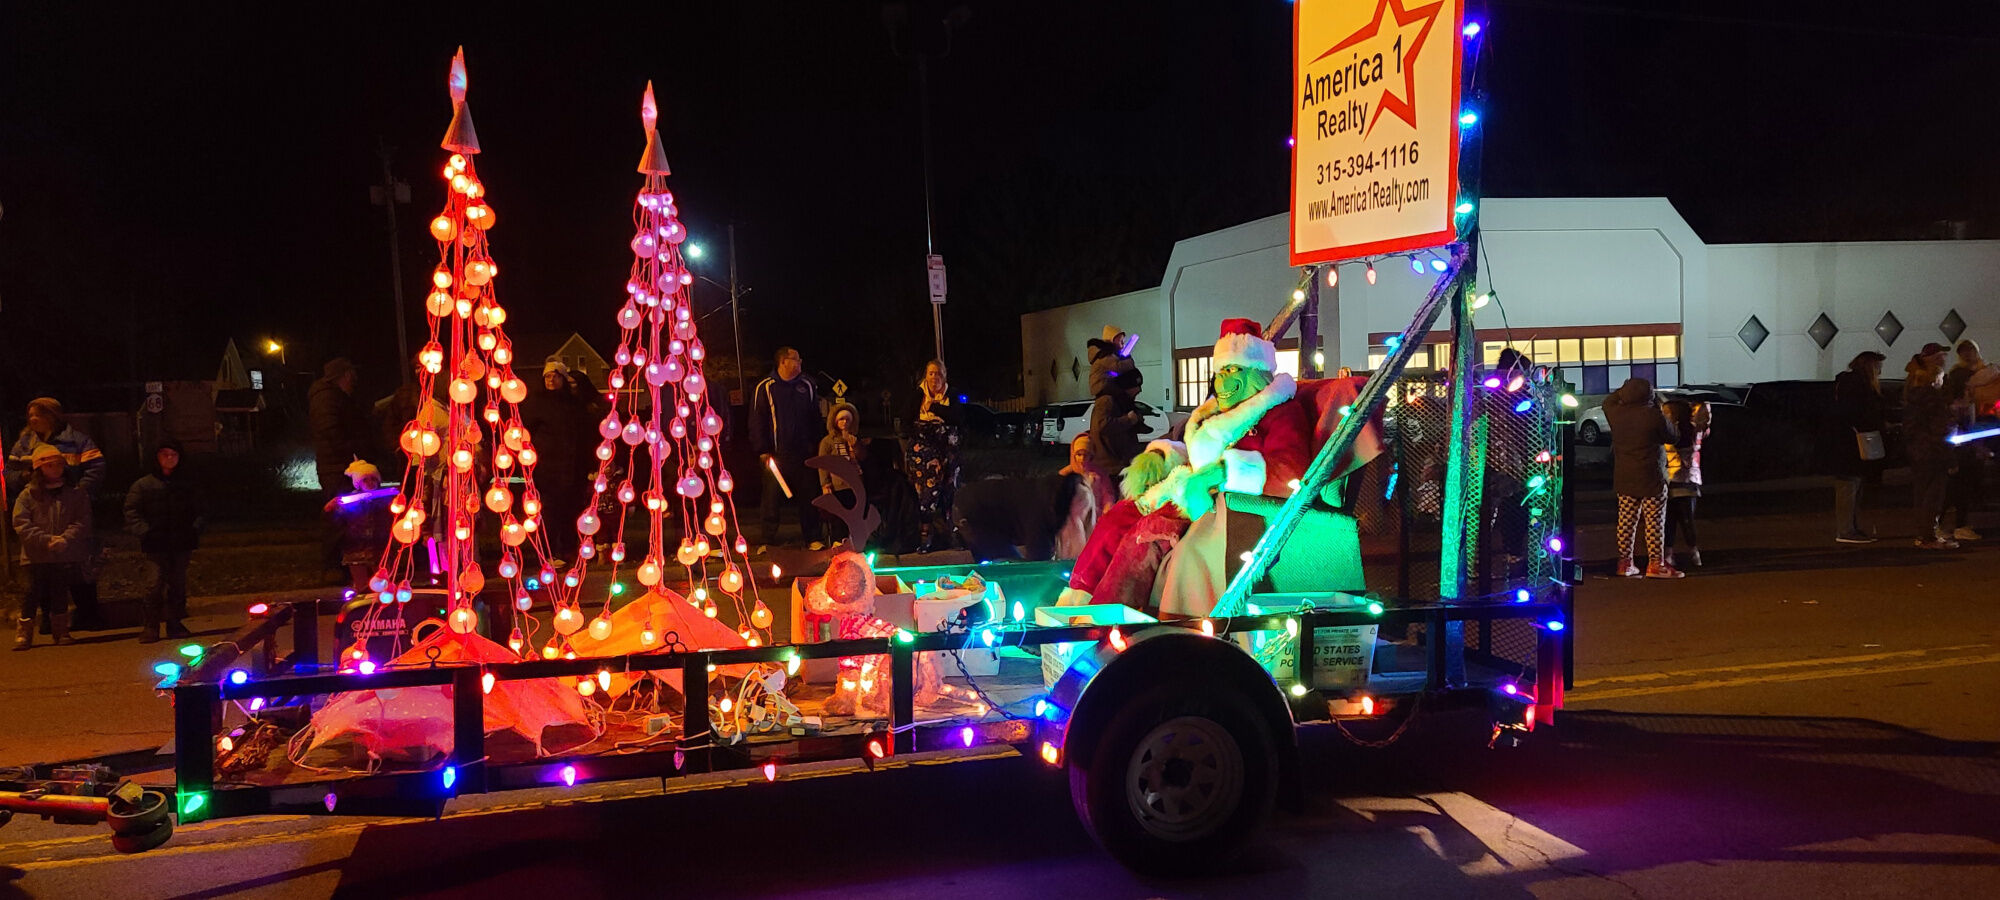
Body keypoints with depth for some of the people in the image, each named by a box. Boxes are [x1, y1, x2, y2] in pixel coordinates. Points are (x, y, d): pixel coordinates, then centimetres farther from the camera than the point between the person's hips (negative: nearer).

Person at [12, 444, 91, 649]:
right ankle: (23, 633, 6)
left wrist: (65, 539, -16)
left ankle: (61, 631, 19)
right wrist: (46, 540, -16)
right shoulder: (28, 494, 2)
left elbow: (82, 521, 0)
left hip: (66, 555, 1)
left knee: (60, 594, 9)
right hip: (37, 556, -1)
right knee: (33, 593, -2)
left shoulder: (76, 492, 6)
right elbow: (21, 524, -5)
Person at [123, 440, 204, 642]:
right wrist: (144, 531, -12)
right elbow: (131, 512, 3)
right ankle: (149, 626, -5)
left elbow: (199, 510, 20)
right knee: (157, 582, -11)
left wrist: (196, 528, 2)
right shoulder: (143, 485, 6)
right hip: (157, 545, -3)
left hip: (182, 543, 3)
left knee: (178, 583, 5)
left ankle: (174, 623, 15)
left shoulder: (187, 484, 15)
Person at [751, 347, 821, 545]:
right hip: (776, 454, -3)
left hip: (802, 454, 3)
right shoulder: (764, 388, -1)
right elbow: (756, 422, -2)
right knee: (772, 497, -1)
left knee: (805, 497, 8)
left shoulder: (807, 387, 10)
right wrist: (763, 451, -8)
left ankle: (807, 537, 18)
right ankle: (769, 540, 8)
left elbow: (815, 419, 15)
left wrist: (815, 446, 8)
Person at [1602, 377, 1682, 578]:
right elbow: (1674, 437, 1)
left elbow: (1608, 401, 24)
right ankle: (1655, 564, -1)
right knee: (1655, 521, 0)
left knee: (1626, 520, 11)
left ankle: (1624, 562, 14)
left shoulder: (1616, 413, -1)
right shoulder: (1654, 416, -15)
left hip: (1624, 477, 5)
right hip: (1651, 478, -5)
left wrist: (1623, 390, 24)